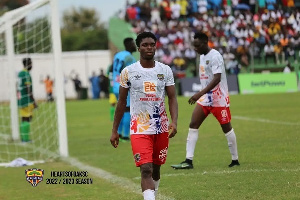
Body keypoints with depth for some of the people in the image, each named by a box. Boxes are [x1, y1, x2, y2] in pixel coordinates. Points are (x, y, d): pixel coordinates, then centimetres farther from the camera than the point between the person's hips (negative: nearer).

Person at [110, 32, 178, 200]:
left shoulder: (165, 70, 3)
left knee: (156, 168, 15)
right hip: (140, 129, -3)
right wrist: (115, 130, 5)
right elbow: (122, 102, 5)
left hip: (162, 128, 3)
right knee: (146, 170, -15)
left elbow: (172, 98, 1)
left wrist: (174, 122, -15)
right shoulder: (128, 72, -2)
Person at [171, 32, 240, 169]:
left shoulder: (215, 56, -16)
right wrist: (200, 95, 18)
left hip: (218, 99, -8)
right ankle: (189, 161, -5)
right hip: (205, 98, 8)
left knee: (226, 127, 2)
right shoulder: (202, 56, 11)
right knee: (193, 125, -2)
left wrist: (200, 94, -33)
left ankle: (235, 160, 14)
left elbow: (217, 78, -26)